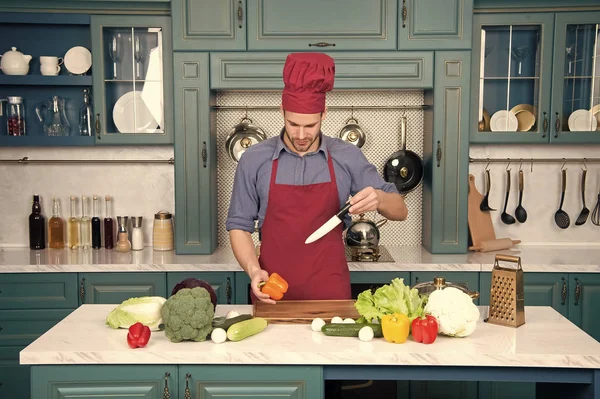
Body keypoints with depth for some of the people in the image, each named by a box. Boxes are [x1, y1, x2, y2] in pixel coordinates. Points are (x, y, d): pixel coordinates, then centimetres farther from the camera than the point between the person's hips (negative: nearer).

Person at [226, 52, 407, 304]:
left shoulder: (347, 157, -3)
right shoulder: (254, 160, -4)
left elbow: (400, 212, 2)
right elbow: (239, 225, 1)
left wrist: (378, 198, -21)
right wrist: (253, 270, -16)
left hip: (330, 293, 1)